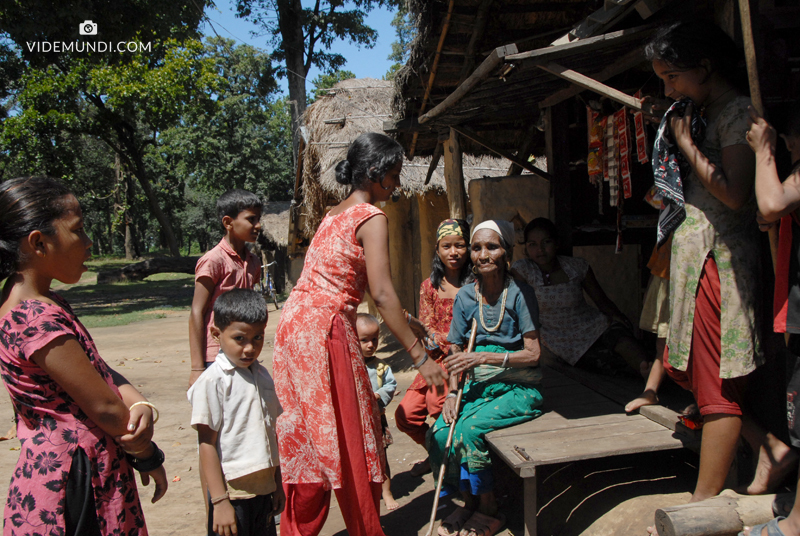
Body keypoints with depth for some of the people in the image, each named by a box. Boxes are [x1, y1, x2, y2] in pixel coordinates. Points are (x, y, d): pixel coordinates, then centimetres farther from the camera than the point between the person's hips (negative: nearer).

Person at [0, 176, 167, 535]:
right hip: (73, 484, -9)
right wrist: (148, 456, -4)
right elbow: (105, 408, -19)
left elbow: (100, 372, 5)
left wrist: (141, 406, -14)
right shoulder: (38, 319, -23)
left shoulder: (44, 304, 7)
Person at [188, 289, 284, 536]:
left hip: (263, 491, 6)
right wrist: (220, 501, -15)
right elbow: (207, 443, -14)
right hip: (231, 494, -6)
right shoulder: (212, 381, -14)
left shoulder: (262, 376, 7)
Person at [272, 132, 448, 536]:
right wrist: (419, 356, -15)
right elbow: (381, 294, -18)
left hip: (295, 321, 9)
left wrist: (404, 322, 26)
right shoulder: (372, 218, -10)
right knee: (346, 438, 3)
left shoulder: (333, 213, 17)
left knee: (306, 435, 16)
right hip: (325, 329, -9)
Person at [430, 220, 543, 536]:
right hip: (478, 386, 5)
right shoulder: (465, 296, 5)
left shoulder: (519, 294, -9)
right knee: (437, 434, -17)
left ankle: (489, 510, -2)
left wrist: (483, 357, -21)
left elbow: (533, 354, -12)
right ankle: (469, 501, 9)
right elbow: (456, 350, 9)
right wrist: (452, 393, -6)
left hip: (517, 388, -5)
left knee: (468, 430, -27)